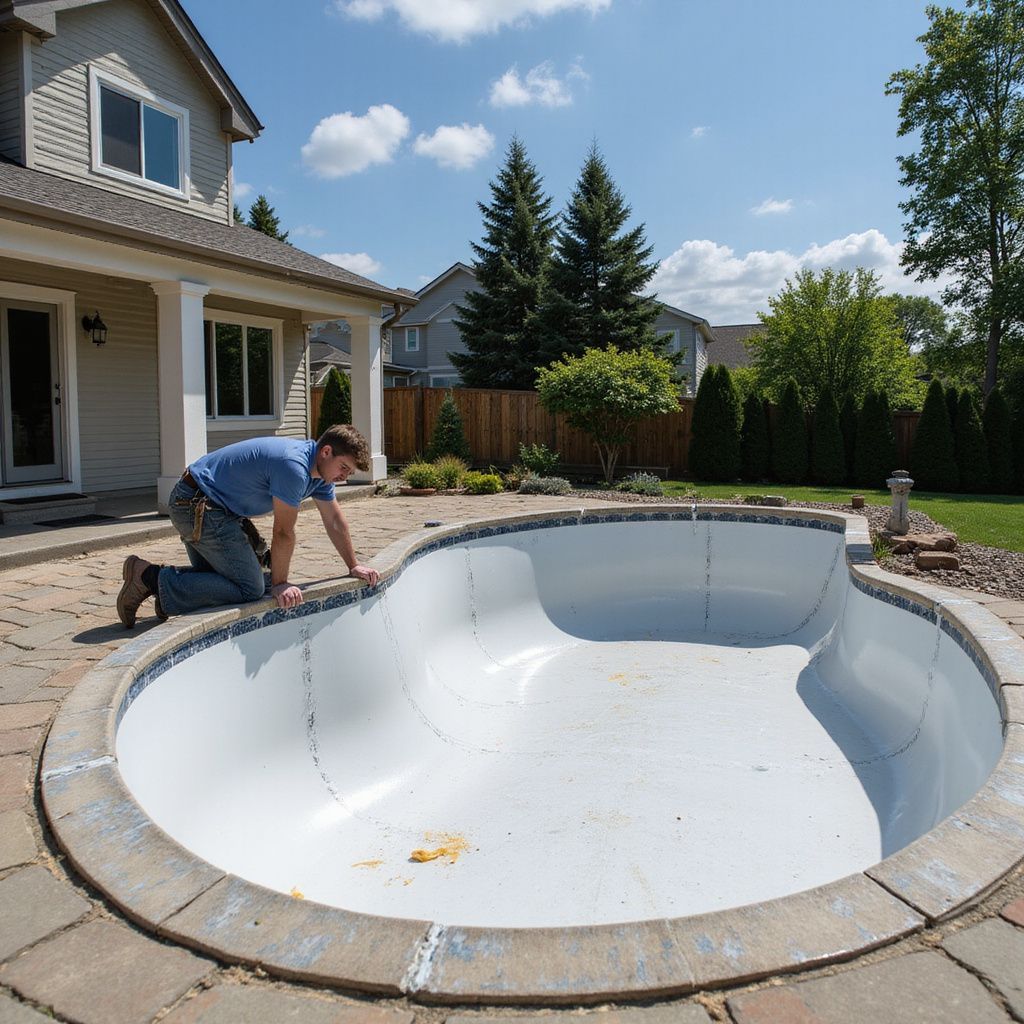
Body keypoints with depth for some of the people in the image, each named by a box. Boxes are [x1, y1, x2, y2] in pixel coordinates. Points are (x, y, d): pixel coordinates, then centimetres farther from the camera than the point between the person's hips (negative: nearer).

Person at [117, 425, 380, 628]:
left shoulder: (319, 468, 5)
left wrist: (353, 567, 19)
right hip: (199, 508, -11)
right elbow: (283, 532, -19)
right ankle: (151, 578, -14)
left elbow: (335, 522, 14)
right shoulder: (293, 466, -25)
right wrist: (279, 583, -9)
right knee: (250, 588, -13)